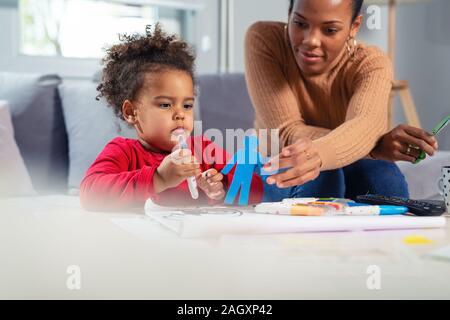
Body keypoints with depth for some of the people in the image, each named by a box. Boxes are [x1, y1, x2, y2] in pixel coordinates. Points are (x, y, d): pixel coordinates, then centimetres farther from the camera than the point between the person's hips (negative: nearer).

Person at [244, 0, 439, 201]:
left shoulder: (372, 64, -19)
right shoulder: (264, 39, -21)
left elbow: (366, 124, -42)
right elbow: (286, 133, -27)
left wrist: (319, 154, -65)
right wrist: (377, 144, -40)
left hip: (347, 171, 2)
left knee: (384, 176, -29)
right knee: (323, 175, -34)